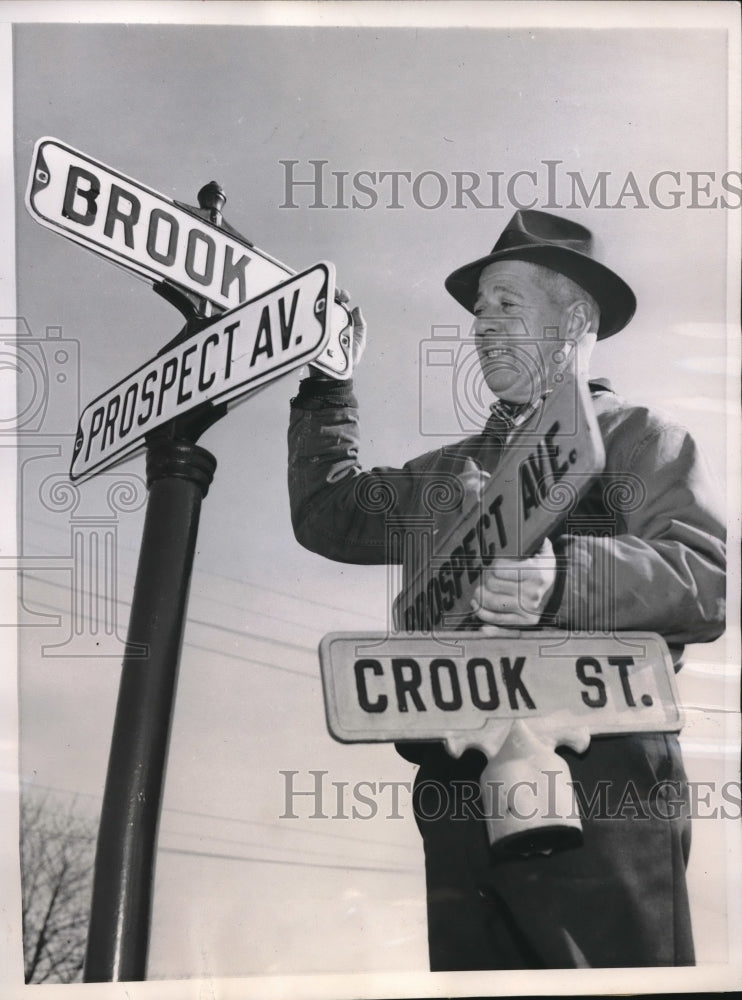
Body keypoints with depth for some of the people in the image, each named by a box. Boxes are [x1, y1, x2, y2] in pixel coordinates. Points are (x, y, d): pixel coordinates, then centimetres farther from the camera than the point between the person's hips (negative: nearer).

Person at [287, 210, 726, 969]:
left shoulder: (637, 437, 5)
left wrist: (565, 578, -27)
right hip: (459, 788, 6)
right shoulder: (453, 468, 25)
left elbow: (707, 583, -10)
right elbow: (331, 514, 24)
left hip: (598, 780, -5)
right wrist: (328, 386, 25)